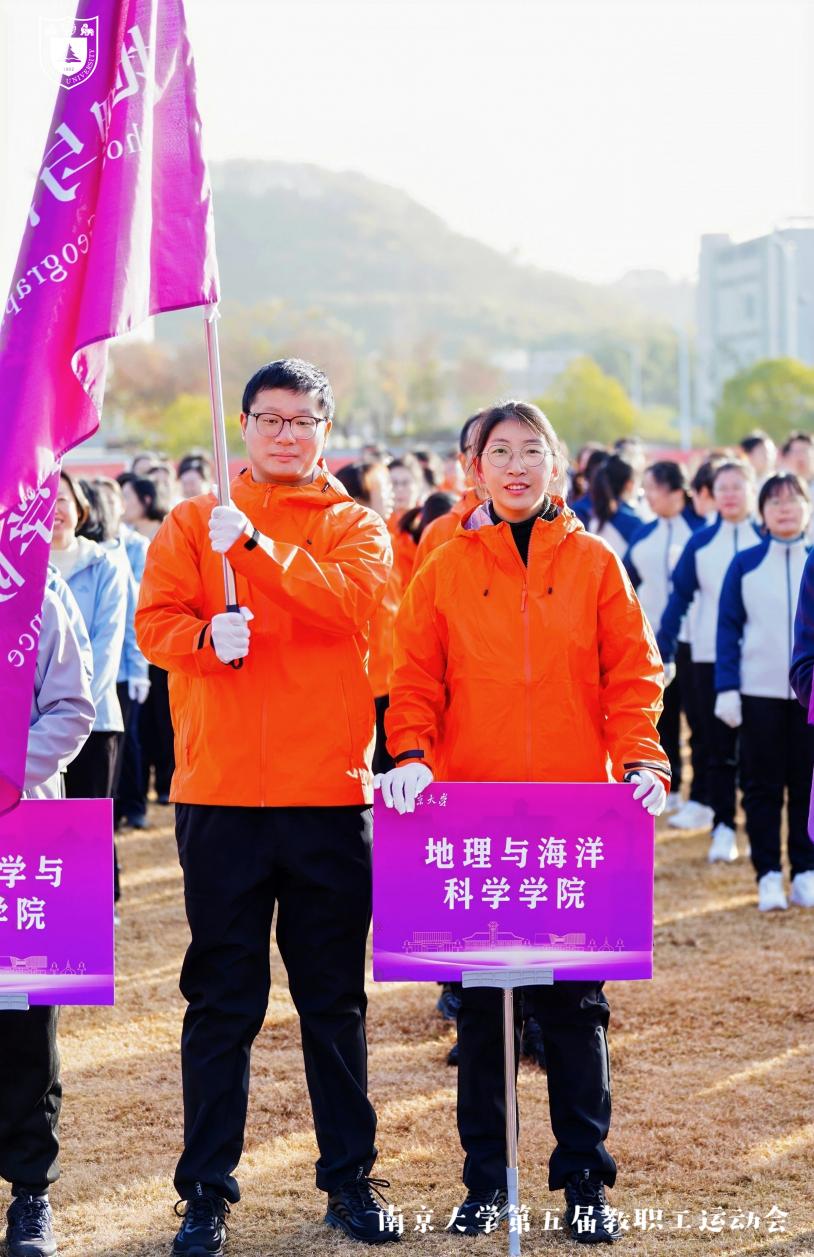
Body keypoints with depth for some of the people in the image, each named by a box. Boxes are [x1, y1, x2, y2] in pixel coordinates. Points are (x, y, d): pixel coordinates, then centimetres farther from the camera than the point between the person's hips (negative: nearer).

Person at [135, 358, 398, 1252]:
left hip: (329, 790, 0)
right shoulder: (192, 523, 9)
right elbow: (155, 622, -2)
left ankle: (349, 1176, 17)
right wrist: (206, 635, -23)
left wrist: (258, 544, -23)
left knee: (335, 995, 8)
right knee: (221, 999, 3)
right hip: (220, 793, 0)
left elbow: (353, 601, -13)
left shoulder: (356, 527, 8)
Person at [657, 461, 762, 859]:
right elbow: (680, 597, 5)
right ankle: (722, 828, 9)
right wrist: (663, 651, -1)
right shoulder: (700, 542, 4)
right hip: (709, 657, 1)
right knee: (717, 746, 3)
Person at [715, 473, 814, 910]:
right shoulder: (745, 564, 2)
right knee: (762, 785, 3)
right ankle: (768, 875, 9)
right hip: (760, 692, 0)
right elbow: (729, 628, 2)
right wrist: (726, 688, -4)